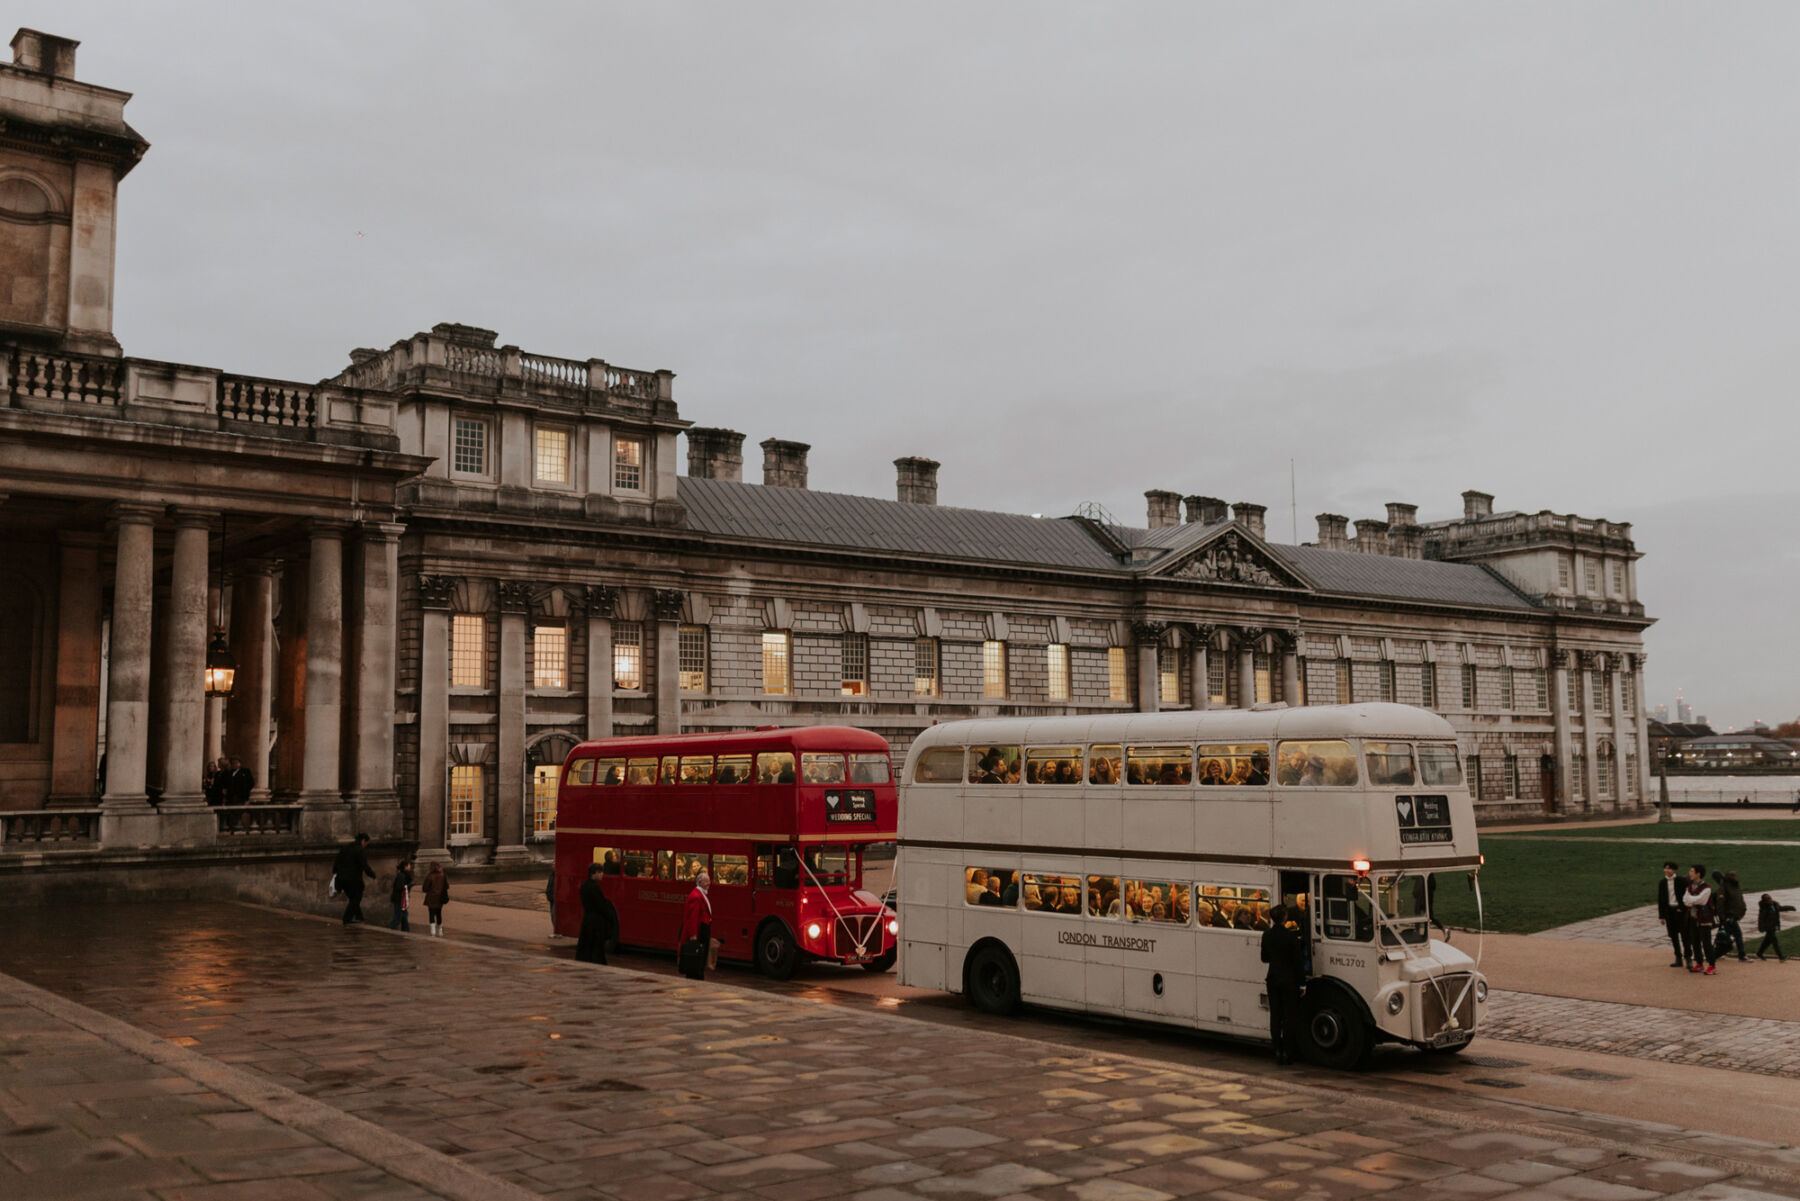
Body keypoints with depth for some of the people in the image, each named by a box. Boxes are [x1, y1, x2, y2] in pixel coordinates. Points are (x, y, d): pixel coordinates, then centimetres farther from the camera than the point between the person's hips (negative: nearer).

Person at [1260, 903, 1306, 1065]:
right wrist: (1302, 983, -5)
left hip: (1273, 979, 4)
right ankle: (1287, 1053, 5)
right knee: (1289, 1016, 4)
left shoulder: (1266, 935, -1)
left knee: (1275, 1015, 10)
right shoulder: (1291, 936, -16)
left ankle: (1277, 1051, 11)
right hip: (1289, 980, -4)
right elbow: (1298, 960, -12)